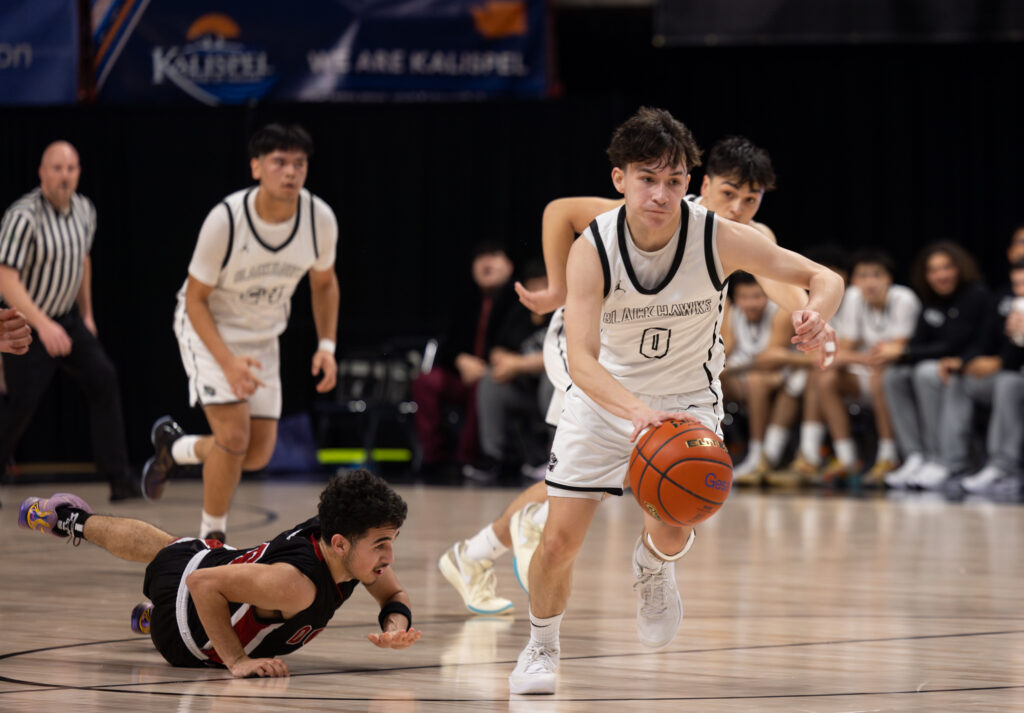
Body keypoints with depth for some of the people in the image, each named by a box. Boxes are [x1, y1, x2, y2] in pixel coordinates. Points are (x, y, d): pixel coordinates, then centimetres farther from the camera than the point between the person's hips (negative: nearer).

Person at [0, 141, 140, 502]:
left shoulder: (84, 210, 1)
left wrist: (86, 313, 22)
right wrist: (43, 325, -36)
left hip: (66, 319, 7)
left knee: (103, 379, -7)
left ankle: (119, 479, -6)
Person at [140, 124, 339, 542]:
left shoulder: (320, 219, -17)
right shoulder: (225, 220, -29)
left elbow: (324, 283, 4)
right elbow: (195, 299, -19)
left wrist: (326, 346, -9)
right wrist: (228, 362, -31)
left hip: (262, 336, 5)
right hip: (208, 329, -5)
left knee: (258, 455, 4)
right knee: (234, 433, -21)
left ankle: (173, 447, 34)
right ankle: (211, 538, 0)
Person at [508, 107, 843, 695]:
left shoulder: (719, 238, -24)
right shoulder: (593, 249, -26)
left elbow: (825, 278, -16)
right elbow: (581, 359, -36)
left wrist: (816, 314, -41)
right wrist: (639, 413, -55)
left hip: (688, 397, 0)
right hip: (604, 397, 0)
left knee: (670, 533, -20)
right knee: (560, 540, -2)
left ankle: (653, 568, 20)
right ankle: (541, 649, 28)